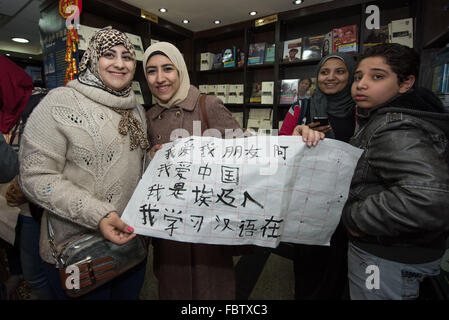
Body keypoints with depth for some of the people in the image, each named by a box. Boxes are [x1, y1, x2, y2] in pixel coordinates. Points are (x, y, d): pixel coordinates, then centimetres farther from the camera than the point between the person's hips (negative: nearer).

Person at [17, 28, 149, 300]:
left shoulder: (137, 110, 7)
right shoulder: (60, 102, -13)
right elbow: (35, 176, -17)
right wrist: (97, 215, -26)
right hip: (76, 251, -6)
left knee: (130, 294, 24)